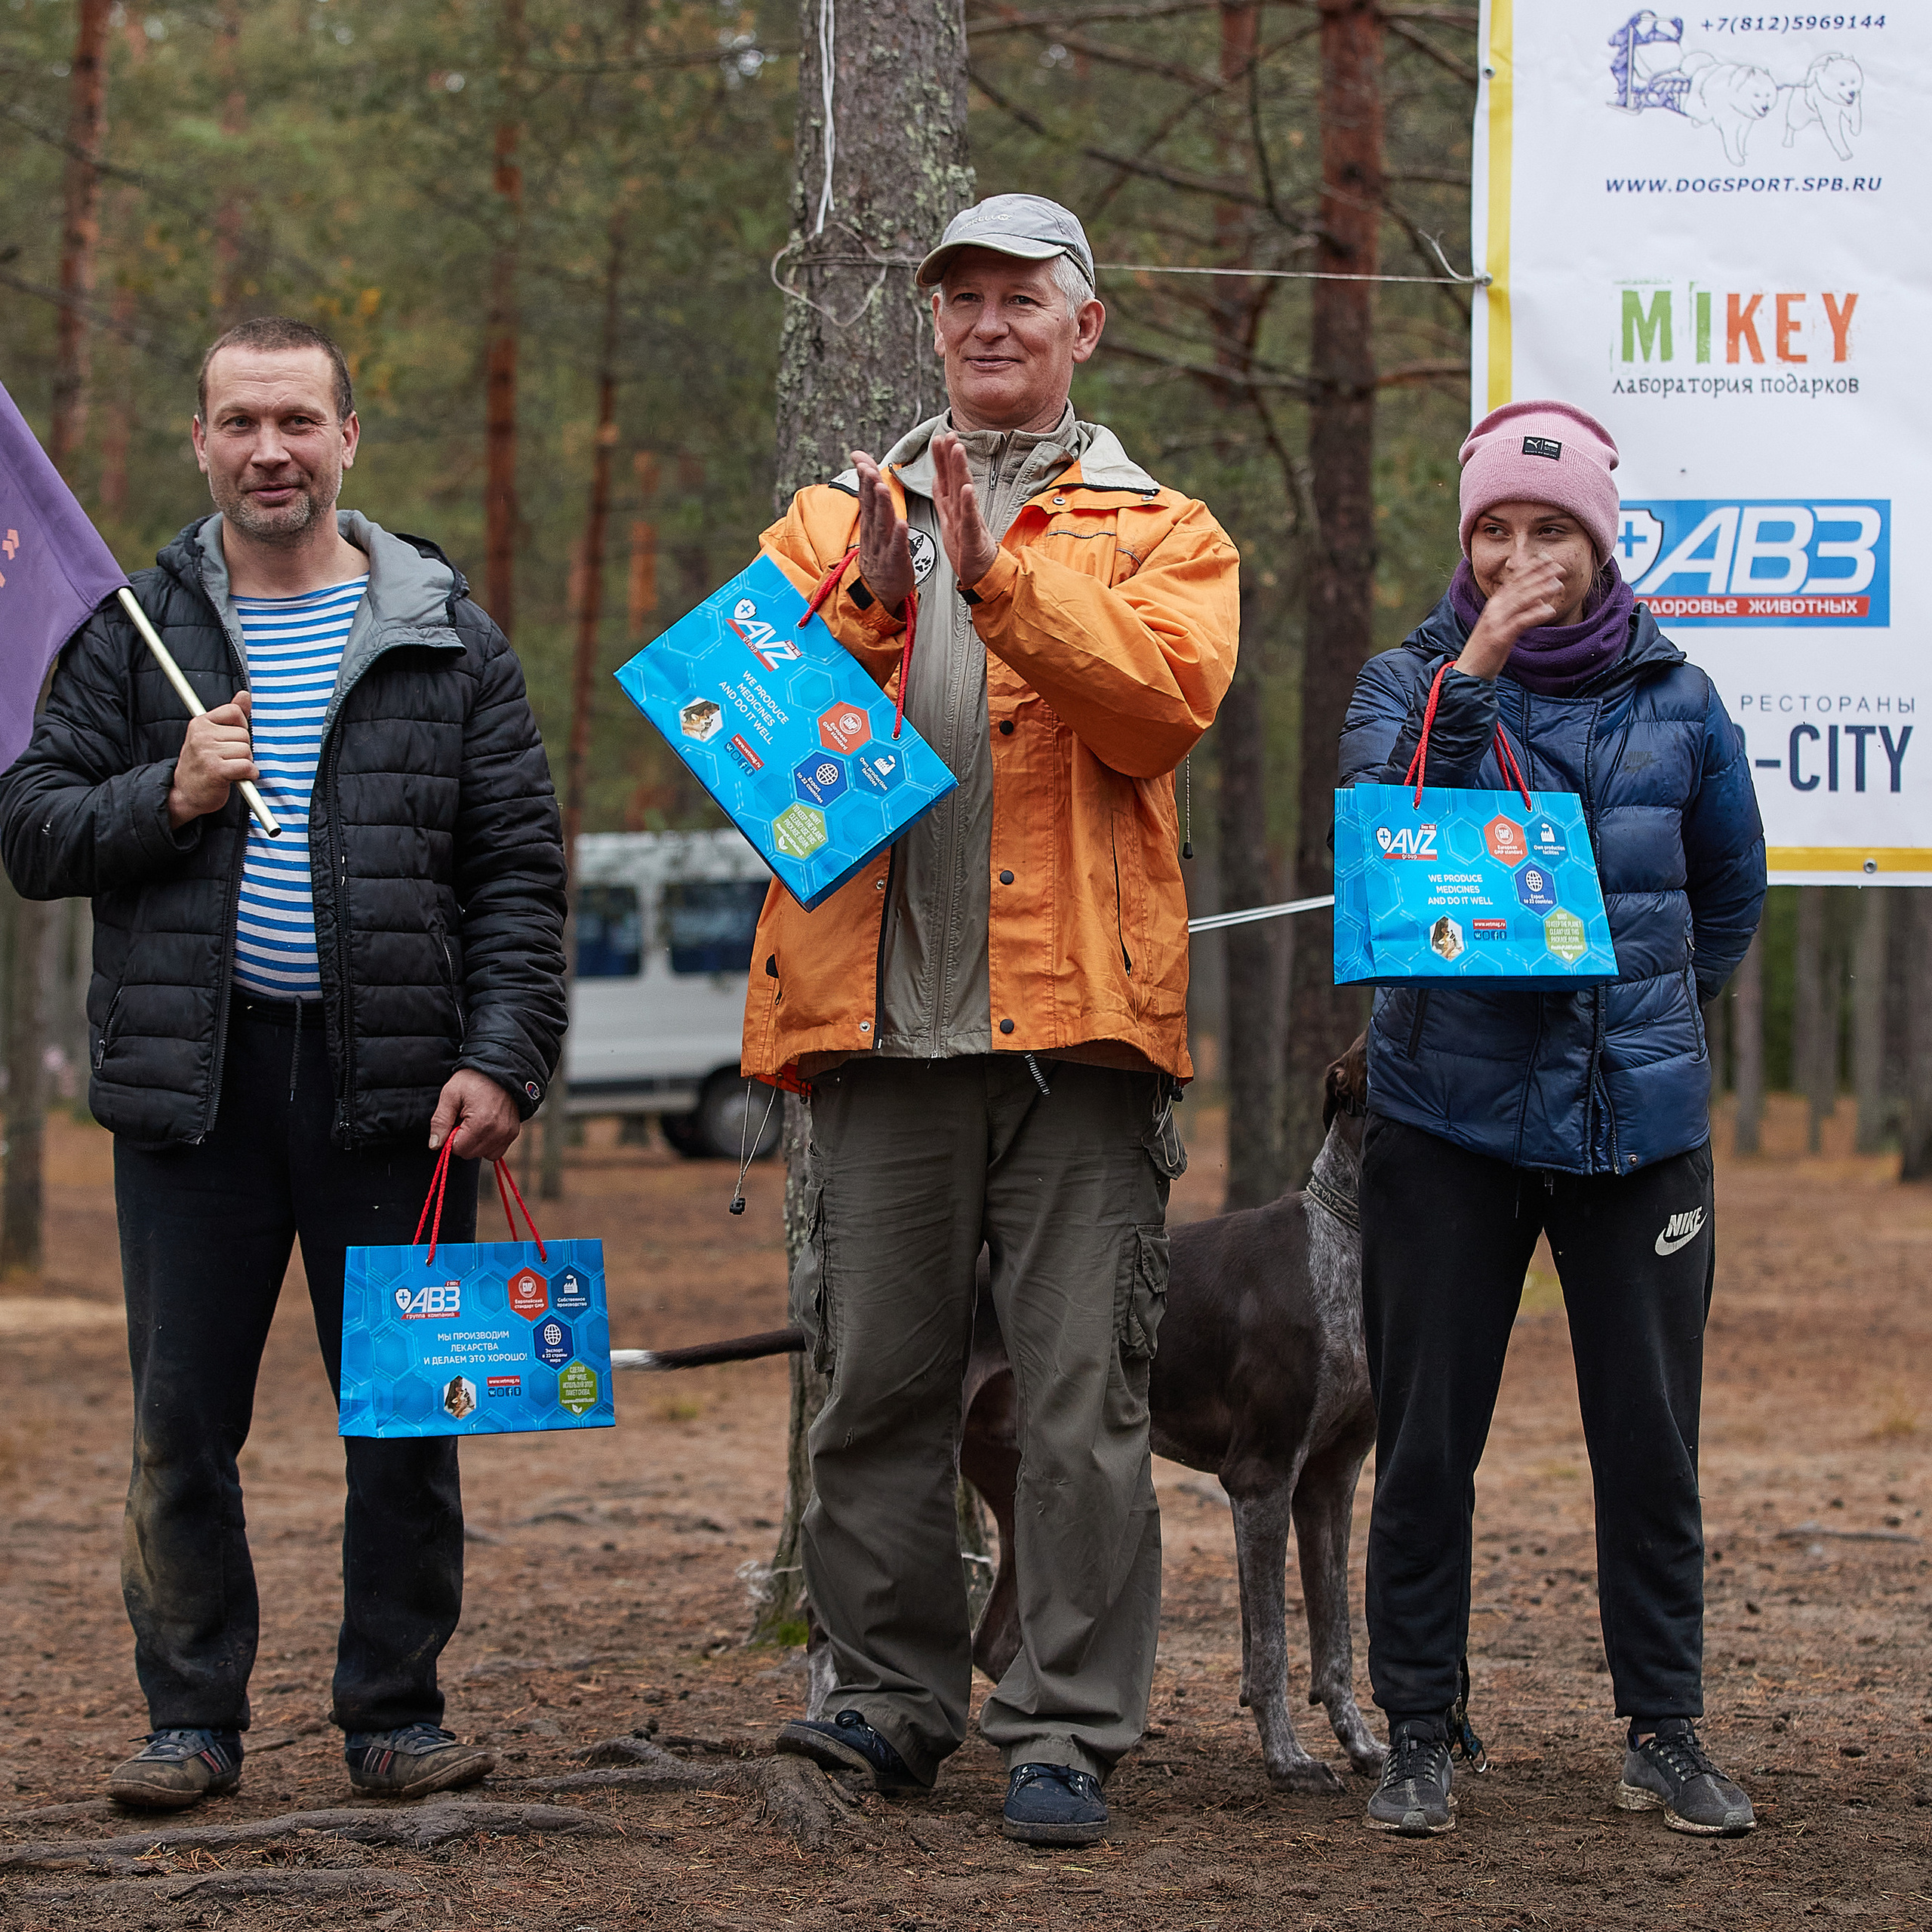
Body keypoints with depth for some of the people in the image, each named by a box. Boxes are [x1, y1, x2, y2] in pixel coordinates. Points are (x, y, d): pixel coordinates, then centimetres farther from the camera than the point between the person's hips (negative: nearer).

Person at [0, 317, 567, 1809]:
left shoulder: (448, 639, 6)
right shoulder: (137, 633, 8)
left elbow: (521, 870, 3)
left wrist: (504, 1058, -8)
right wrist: (166, 800, -10)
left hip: (392, 1077, 0)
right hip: (191, 1077, 1)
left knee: (408, 1411, 4)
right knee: (183, 1418, 3)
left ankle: (397, 1710, 16)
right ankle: (195, 1716, 14)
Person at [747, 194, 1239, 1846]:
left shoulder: (1161, 535, 11)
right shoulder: (834, 521, 18)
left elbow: (1167, 699, -9)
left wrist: (999, 577, -17)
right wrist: (867, 609, -12)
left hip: (1074, 1015, -2)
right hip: (880, 1013, 2)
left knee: (1083, 1389, -4)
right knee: (879, 1374, 5)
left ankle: (1068, 1731, 1)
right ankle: (894, 1697, 16)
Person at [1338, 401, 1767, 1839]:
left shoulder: (1674, 701, 8)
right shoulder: (1415, 679, 4)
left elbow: (1731, 890, 21)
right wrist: (1471, 674, -23)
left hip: (1640, 1124, 1)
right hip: (1451, 1119, -1)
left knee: (1650, 1438, 3)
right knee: (1427, 1438, 1)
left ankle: (1666, 1731, 14)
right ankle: (1421, 1733, 11)